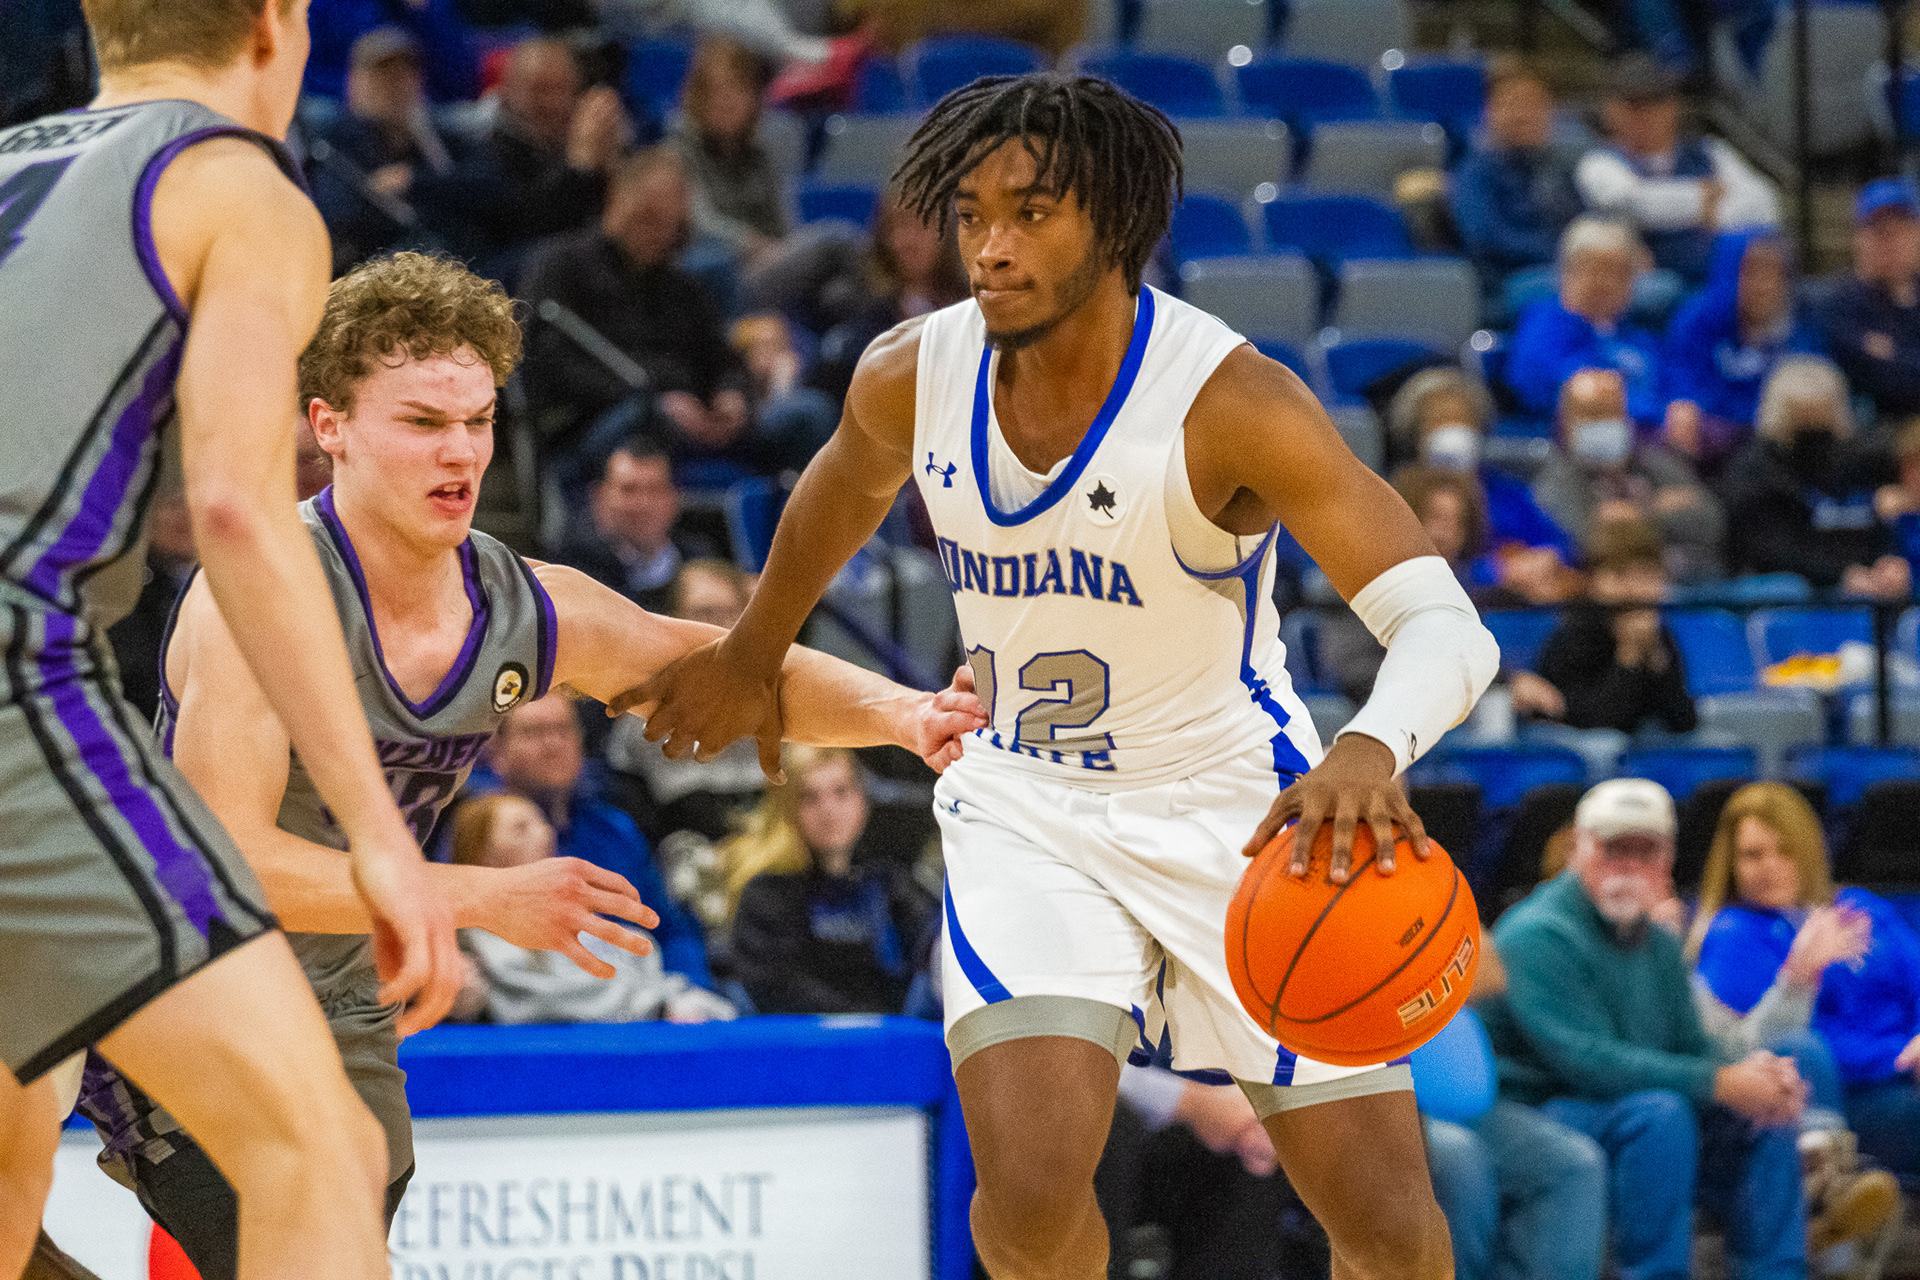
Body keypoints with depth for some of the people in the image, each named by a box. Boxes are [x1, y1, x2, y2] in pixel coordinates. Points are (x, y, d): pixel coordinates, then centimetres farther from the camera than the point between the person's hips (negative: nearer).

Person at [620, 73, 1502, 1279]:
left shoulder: (1233, 400, -25)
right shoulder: (911, 378, -10)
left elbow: (1448, 626, -33)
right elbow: (845, 491, 17)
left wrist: (1371, 752, -55)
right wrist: (748, 660, 31)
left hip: (1241, 808, -2)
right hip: (1023, 807, 2)